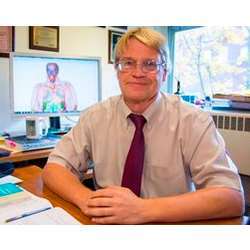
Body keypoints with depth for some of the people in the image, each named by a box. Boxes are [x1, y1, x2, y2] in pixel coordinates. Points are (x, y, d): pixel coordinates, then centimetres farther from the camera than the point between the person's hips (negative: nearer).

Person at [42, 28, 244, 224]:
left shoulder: (193, 121, -12)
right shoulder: (96, 116, -3)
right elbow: (54, 169, -2)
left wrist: (143, 209, -31)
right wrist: (86, 198, -23)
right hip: (109, 222, 2)